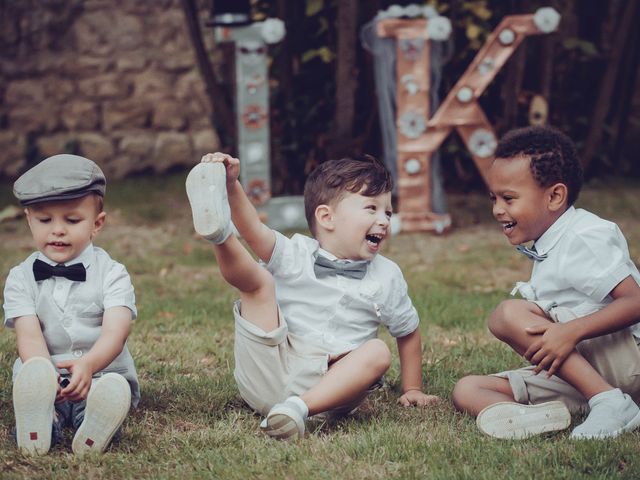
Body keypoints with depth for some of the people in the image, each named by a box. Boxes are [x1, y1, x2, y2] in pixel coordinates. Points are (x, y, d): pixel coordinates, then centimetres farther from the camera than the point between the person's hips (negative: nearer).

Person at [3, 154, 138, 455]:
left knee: (113, 388, -35)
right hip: (43, 378, 0)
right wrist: (44, 374, -33)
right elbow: (29, 336, -9)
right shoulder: (21, 279, 6)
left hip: (101, 372, 0)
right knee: (31, 388, -34)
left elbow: (115, 333, -15)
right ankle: (36, 428, -63)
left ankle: (92, 430, -62)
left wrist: (88, 365, -39)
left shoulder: (112, 274, 1)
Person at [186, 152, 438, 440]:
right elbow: (254, 230, -11)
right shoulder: (296, 255, 6)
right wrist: (231, 185, -27)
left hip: (326, 387, 1)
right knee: (259, 279, -8)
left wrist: (412, 389, 21)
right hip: (266, 377, -1)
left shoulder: (386, 277, 12)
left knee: (378, 352, -26)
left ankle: (299, 407, -42)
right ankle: (218, 229, -38)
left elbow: (408, 332, 23)